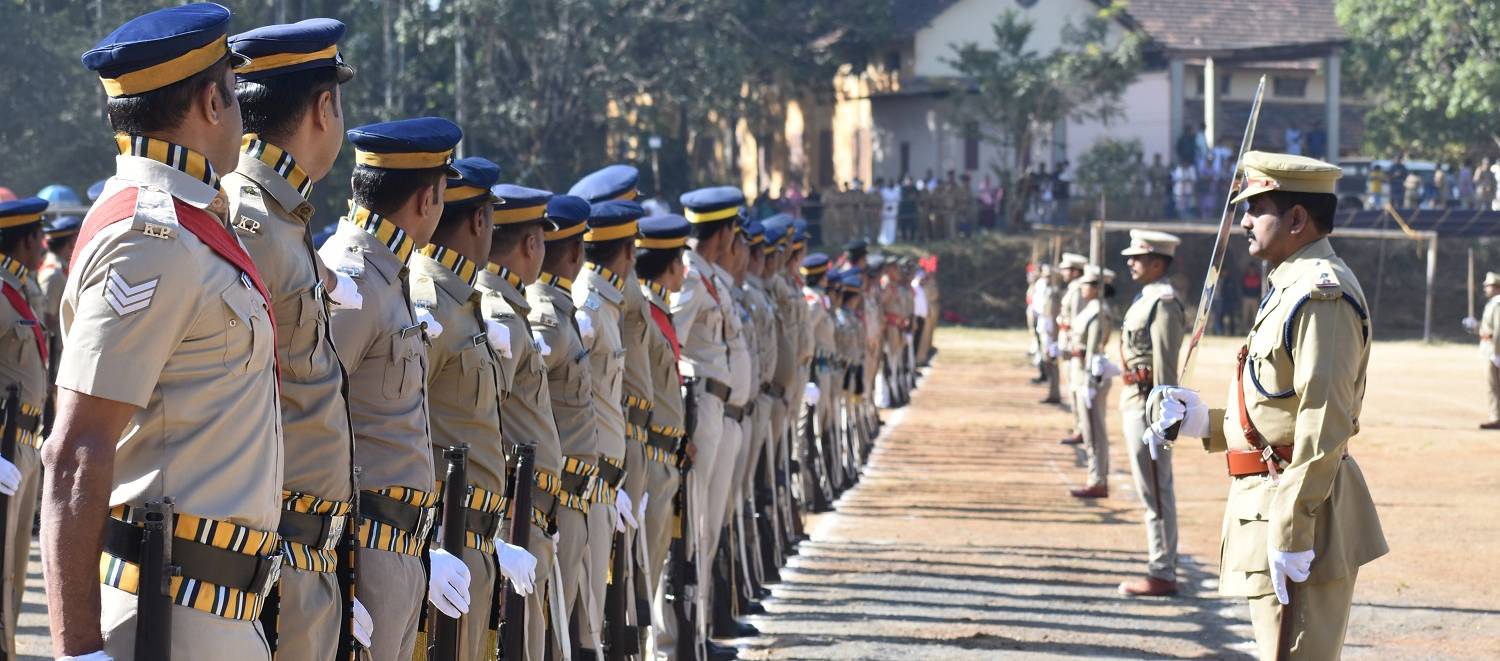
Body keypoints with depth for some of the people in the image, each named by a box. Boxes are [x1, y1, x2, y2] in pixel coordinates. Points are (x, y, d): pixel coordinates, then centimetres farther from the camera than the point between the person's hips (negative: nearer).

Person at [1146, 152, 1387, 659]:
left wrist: (1292, 533, -25)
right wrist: (1205, 422, 14)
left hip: (1300, 504, -11)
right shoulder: (1295, 287, 17)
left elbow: (1325, 422, -24)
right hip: (1274, 500, 11)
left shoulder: (1321, 293, -17)